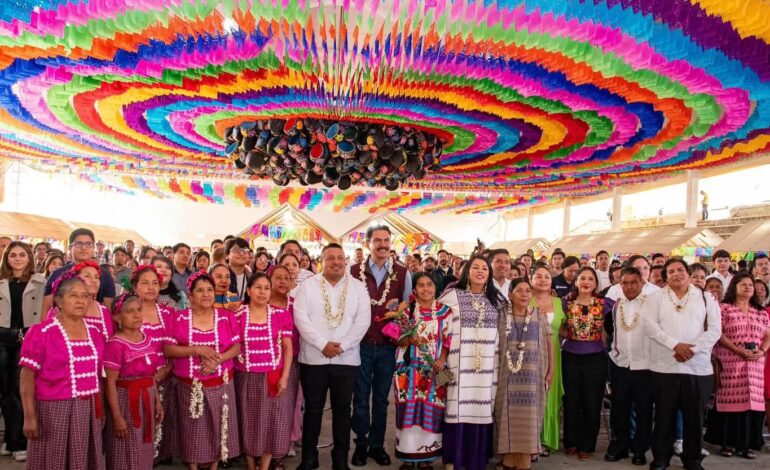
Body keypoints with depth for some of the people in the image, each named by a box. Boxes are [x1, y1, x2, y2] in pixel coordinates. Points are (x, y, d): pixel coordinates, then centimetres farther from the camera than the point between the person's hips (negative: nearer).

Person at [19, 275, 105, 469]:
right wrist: (29, 416, -14)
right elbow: (27, 378, -10)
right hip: (55, 411, -5)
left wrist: (101, 409, 14)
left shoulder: (94, 332, 8)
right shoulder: (41, 332, -9)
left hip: (88, 411, 5)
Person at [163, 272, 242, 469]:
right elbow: (167, 350, -9)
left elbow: (237, 347, 0)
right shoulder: (180, 318, -4)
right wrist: (197, 350, -19)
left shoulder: (227, 317, 1)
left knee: (218, 427, 9)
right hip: (190, 386, -1)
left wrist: (217, 359, -18)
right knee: (193, 429, 8)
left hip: (221, 384, 1)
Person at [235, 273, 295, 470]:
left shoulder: (280, 315, 0)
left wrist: (284, 377, -6)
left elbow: (288, 348, 1)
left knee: (270, 423, 4)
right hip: (246, 379, 0)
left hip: (273, 378, 0)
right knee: (248, 423, 8)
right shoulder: (237, 315, -1)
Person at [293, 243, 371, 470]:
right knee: (313, 409, 8)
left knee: (342, 410, 9)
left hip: (346, 359, 1)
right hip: (313, 358, -1)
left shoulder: (358, 287, 3)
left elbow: (363, 320, -5)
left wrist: (342, 345, -15)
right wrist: (322, 344, -16)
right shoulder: (308, 285, 1)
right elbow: (301, 318, -8)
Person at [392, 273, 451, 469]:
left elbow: (449, 340, 3)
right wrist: (409, 340, -19)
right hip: (409, 369, 0)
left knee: (430, 411, 1)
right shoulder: (406, 310, 3)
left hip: (435, 370, 1)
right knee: (409, 410, -1)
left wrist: (442, 359, -11)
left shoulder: (445, 311, 4)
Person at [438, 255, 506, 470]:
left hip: (487, 365, 3)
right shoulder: (452, 295, 0)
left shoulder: (496, 299, 11)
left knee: (482, 409, 6)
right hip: (460, 364, -3)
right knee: (458, 408, -2)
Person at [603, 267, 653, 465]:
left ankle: (640, 449, 17)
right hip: (620, 363, 4)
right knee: (619, 407, 10)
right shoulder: (615, 305, 6)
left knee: (643, 409, 6)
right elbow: (608, 327, 22)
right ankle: (619, 446, 22)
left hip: (644, 365, -3)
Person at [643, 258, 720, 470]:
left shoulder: (705, 298, 9)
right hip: (664, 366, -1)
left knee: (695, 415, 8)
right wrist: (675, 345, -16)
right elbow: (649, 325, -6)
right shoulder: (656, 297, 6)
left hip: (698, 367, 1)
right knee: (664, 415, 7)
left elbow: (714, 329, 0)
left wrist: (693, 349, -13)